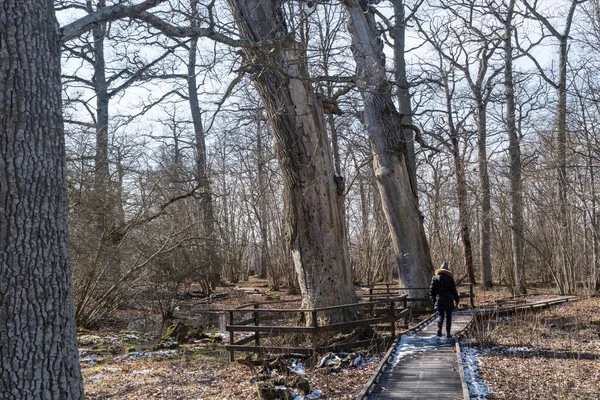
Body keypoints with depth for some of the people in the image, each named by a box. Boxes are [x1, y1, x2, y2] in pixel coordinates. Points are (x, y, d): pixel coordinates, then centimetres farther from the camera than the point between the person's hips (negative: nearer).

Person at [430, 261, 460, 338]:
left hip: (439, 301, 1)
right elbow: (454, 290, 1)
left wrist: (433, 300, 12)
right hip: (449, 301, -1)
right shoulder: (450, 278, -1)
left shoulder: (435, 278, 2)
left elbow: (431, 291, 3)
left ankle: (439, 329, -13)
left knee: (440, 315, 10)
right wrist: (457, 300, 12)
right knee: (448, 317, 8)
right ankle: (448, 333, 6)